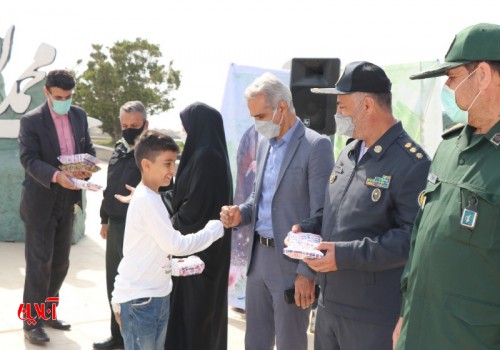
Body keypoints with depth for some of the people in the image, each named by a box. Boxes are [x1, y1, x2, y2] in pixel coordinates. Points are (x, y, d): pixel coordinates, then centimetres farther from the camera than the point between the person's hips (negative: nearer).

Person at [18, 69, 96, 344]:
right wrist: (56, 175, -34)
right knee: (39, 262, -2)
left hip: (67, 200, 6)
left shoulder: (79, 116, 6)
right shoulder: (31, 120, -11)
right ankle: (32, 321, 9)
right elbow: (28, 159, -17)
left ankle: (47, 312, 29)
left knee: (60, 262, 13)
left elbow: (89, 150, 10)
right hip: (41, 201, -6)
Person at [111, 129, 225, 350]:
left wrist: (176, 264, 6)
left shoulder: (150, 197, 11)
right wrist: (214, 229, -13)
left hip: (157, 294, 9)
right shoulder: (147, 200, -20)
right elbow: (175, 244, -22)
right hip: (139, 298, -9)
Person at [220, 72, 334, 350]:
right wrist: (241, 213, -1)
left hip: (291, 262, -7)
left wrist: (308, 271, -18)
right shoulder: (265, 143, 11)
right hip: (259, 256, 7)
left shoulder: (316, 145, -13)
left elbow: (321, 215, -16)